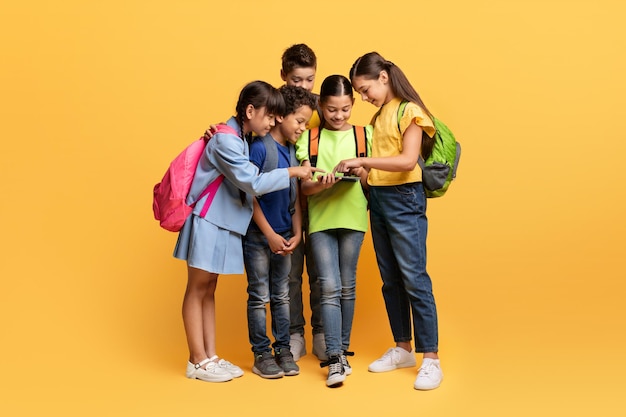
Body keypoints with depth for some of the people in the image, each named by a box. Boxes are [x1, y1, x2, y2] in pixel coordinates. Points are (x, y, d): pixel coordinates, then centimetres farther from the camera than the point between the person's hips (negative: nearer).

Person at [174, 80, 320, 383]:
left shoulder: (243, 139, 9)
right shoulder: (226, 140, -19)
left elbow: (247, 182, 6)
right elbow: (253, 182, -24)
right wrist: (292, 172, -18)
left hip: (222, 221, 9)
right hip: (207, 220, -9)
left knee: (209, 289, 13)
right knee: (197, 288, 2)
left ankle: (210, 356, 19)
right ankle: (198, 361, 10)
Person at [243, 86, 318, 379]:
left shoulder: (292, 150, 7)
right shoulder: (260, 147, -13)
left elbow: (295, 197, 10)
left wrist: (297, 233, 0)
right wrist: (270, 235, -14)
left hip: (283, 236, 6)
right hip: (258, 235, -6)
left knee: (282, 296, 13)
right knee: (259, 296, 4)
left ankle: (283, 349, 23)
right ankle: (261, 354, 15)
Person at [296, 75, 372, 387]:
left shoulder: (364, 135, 6)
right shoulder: (309, 137, 6)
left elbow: (371, 184, 7)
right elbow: (304, 187, 1)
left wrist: (362, 175, -15)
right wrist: (321, 184, -20)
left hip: (353, 219, 1)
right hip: (320, 219, -1)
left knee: (347, 287, 9)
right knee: (329, 288, -7)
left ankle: (341, 351, 23)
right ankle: (334, 359, -5)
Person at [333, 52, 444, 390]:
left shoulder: (409, 112, -8)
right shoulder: (380, 116, 15)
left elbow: (408, 161, -20)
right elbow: (382, 159, 10)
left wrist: (364, 160, -21)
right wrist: (361, 169, -8)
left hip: (403, 200, -8)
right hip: (377, 198, 8)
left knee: (414, 279, -7)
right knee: (390, 280, 12)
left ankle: (431, 359, -1)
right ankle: (402, 349, 23)